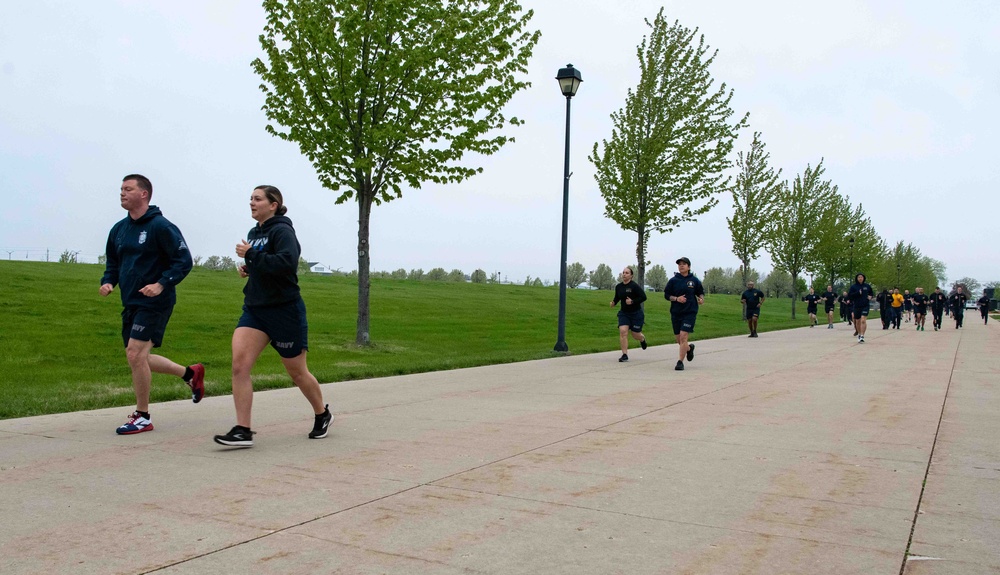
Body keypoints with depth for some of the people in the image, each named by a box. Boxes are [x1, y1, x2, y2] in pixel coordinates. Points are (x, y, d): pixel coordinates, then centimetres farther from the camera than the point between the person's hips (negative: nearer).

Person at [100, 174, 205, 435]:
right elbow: (112, 262, 21)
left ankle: (142, 417, 3)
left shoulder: (161, 226, -13)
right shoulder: (119, 229, 11)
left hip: (154, 303, -9)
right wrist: (107, 282, 1)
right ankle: (191, 373, 32)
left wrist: (162, 284, -25)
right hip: (131, 303, 9)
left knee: (135, 354, -12)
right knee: (137, 358, 13)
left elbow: (184, 260, -14)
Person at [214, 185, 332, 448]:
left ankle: (322, 415, 33)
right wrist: (248, 269, 7)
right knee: (239, 364, -12)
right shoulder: (254, 233, 13)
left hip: (285, 310, -7)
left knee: (297, 372, 8)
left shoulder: (282, 231, -12)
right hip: (254, 308, 7)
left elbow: (287, 263, -29)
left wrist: (250, 255, -24)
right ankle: (242, 431, -9)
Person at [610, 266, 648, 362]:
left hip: (636, 313, -4)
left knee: (636, 335, 6)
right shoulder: (618, 287, 2)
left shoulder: (634, 286, -15)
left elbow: (643, 297, -16)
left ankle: (642, 339, 45)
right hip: (623, 313, 4)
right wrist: (613, 302, -2)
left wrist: (632, 301, -24)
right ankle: (624, 355, -10)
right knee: (622, 331, -15)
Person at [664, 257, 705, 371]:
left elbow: (701, 292, 14)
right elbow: (666, 294, 5)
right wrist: (676, 298, -12)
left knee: (683, 336, -16)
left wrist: (701, 299, -7)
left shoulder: (694, 280, 1)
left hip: (690, 312, -3)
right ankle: (689, 348, 44)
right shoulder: (673, 280, 1)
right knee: (679, 340, 10)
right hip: (676, 313, 3)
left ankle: (680, 362, -10)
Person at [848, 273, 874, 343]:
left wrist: (870, 296, 1)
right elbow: (849, 296, -7)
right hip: (856, 306, 1)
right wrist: (857, 293, -17)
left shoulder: (867, 286, 4)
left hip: (865, 306, -1)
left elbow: (871, 293, 22)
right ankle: (859, 334, 33)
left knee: (863, 320, -16)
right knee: (858, 321, 13)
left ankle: (862, 336, -18)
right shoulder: (853, 287, -1)